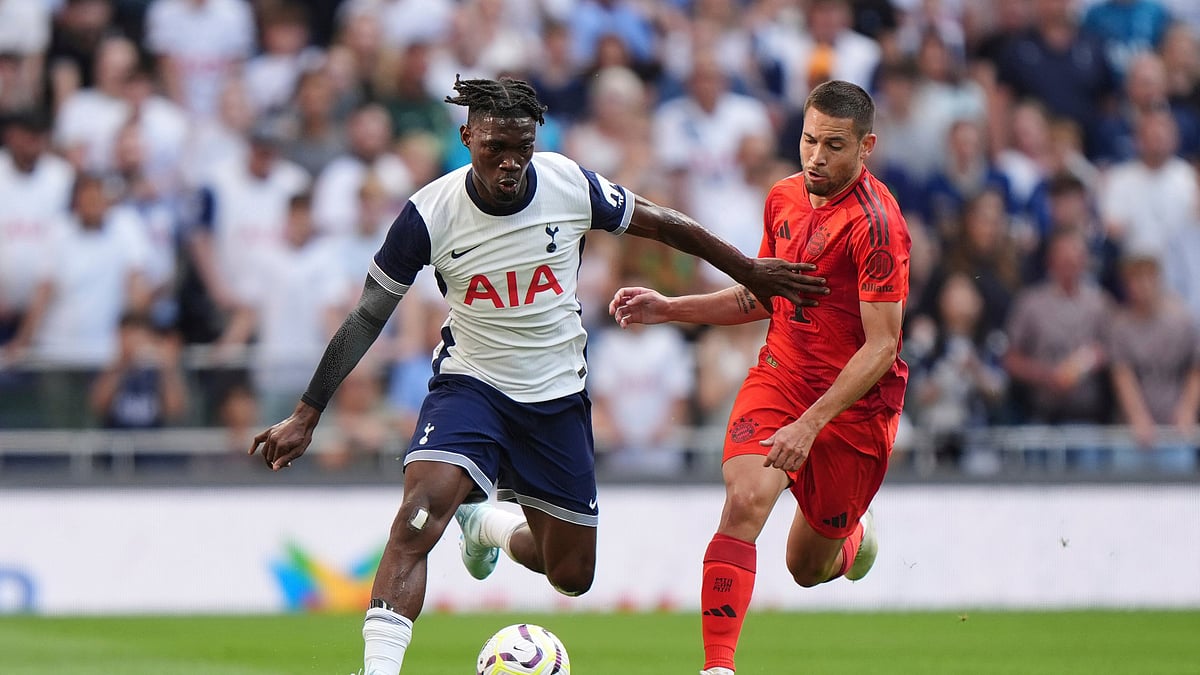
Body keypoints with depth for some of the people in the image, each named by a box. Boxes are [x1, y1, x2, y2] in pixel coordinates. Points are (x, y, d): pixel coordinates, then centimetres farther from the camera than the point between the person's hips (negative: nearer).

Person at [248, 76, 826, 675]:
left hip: (558, 395, 3)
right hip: (470, 384, -3)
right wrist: (307, 414, -6)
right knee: (421, 509, -31)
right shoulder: (429, 214, -17)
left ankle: (488, 525, 42)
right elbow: (368, 317, -7)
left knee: (572, 576, 9)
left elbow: (662, 225, 4)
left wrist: (750, 273, 13)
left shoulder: (571, 186, -13)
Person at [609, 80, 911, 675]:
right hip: (779, 375, 4)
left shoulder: (875, 223, -19)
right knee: (745, 499, -23)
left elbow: (882, 346, -20)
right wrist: (668, 308, 8)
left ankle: (855, 538, 47)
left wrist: (810, 424, -26)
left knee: (807, 568, 8)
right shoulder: (784, 197, 3)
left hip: (854, 402, -4)